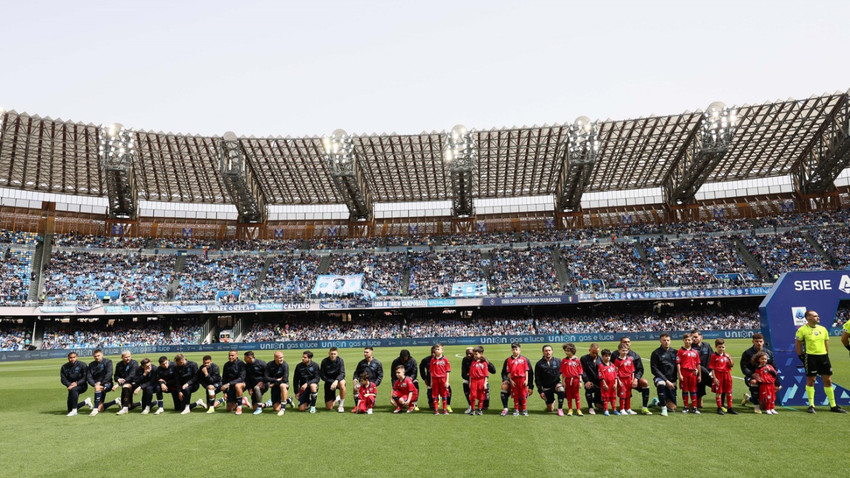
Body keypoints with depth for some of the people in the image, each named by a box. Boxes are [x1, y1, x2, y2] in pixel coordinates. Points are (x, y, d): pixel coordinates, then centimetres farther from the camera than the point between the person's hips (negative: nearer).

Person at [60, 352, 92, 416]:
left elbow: (85, 378, -12)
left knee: (73, 390, -40)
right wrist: (69, 385, -22)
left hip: (82, 386, -4)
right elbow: (63, 379, -4)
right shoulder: (64, 367, 1)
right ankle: (86, 402, 28)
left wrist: (77, 383, -26)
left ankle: (74, 411, -33)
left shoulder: (82, 365, -9)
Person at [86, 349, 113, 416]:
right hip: (97, 384, 4)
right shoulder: (91, 365, 12)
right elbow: (88, 377, 3)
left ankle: (96, 409, -33)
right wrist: (94, 385, -14)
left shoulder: (108, 362, 1)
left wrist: (101, 383, -19)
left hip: (107, 384, -4)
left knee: (98, 389, -36)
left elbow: (109, 374, -10)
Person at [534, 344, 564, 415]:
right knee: (550, 409, 2)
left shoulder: (558, 361, -3)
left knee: (560, 388, -37)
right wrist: (540, 391, -5)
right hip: (546, 388, 0)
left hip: (556, 384, 0)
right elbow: (537, 379, -1)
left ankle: (560, 409, -19)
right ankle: (552, 401, 38)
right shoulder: (539, 364, -4)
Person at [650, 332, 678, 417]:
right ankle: (663, 408, -23)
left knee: (672, 407, 0)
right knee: (661, 384, -40)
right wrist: (666, 380, -16)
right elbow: (654, 370, -8)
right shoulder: (656, 353, -5)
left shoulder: (674, 352, 6)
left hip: (672, 381, 4)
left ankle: (657, 402, 32)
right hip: (660, 378, -3)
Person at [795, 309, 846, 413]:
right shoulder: (802, 330, -6)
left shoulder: (823, 329, 10)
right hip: (810, 357, -5)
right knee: (810, 380, 0)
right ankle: (811, 405, 7)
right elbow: (797, 344, -2)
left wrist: (826, 356, 12)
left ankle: (833, 406, 16)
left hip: (823, 356, 5)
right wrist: (801, 357, -4)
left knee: (828, 380, 7)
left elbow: (826, 343, 17)